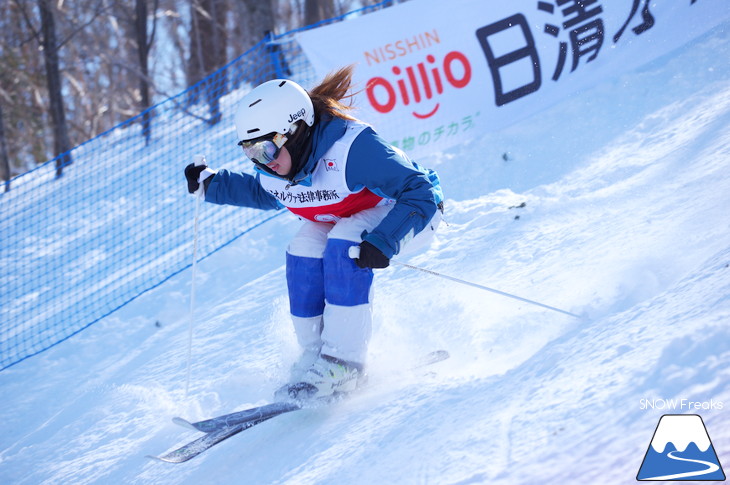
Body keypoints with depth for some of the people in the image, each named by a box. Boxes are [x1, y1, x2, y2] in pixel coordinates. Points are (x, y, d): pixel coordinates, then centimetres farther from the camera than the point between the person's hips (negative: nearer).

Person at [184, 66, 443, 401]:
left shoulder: (352, 149, -39)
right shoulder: (273, 172, -15)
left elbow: (421, 193, -38)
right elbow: (264, 194, 13)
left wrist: (382, 241, -50)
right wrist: (211, 184, -1)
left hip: (411, 213, -7)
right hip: (345, 218, 7)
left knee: (343, 246, -31)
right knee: (303, 254, -18)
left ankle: (342, 363, -26)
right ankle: (315, 356, -6)